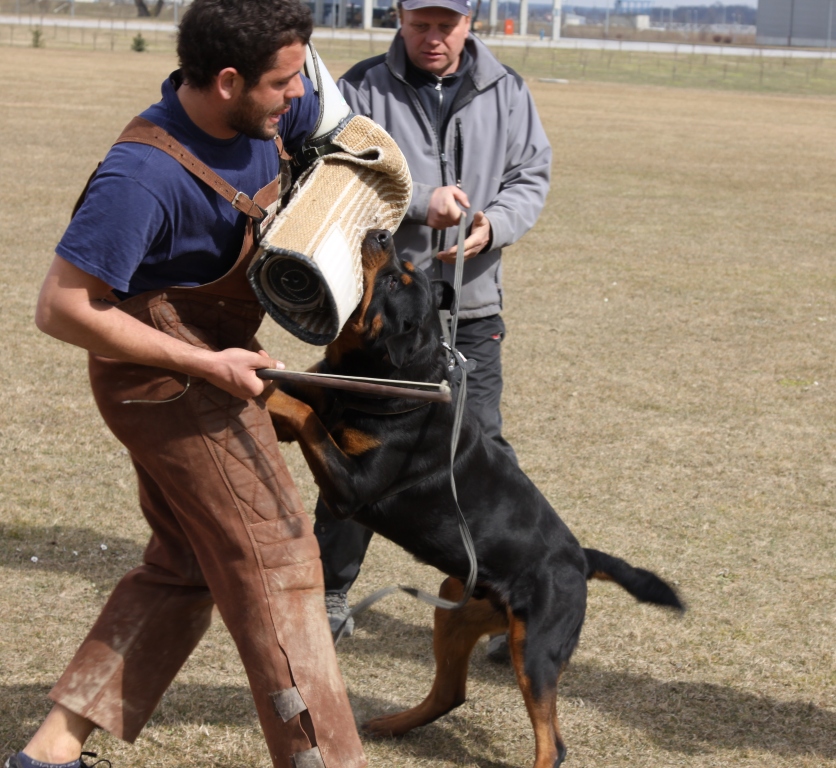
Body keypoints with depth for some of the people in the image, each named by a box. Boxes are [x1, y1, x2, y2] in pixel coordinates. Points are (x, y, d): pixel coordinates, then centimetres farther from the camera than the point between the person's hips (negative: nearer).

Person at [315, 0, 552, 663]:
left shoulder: (505, 93, 6)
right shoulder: (363, 90, -1)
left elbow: (531, 177, 6)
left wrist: (494, 225, -16)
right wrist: (419, 202, -24)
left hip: (471, 310, 1)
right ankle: (331, 591, 24)